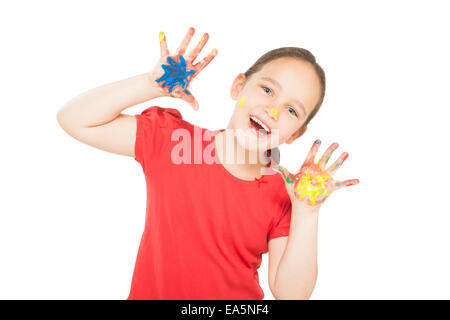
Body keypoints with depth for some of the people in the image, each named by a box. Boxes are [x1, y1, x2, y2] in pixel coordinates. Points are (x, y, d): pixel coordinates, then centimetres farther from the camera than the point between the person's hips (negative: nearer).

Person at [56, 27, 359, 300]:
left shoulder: (285, 194, -8)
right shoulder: (169, 137, -9)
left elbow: (290, 293, -11)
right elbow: (73, 119, -12)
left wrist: (306, 212, -21)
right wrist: (153, 84, -20)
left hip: (238, 296, -1)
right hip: (150, 292, 2)